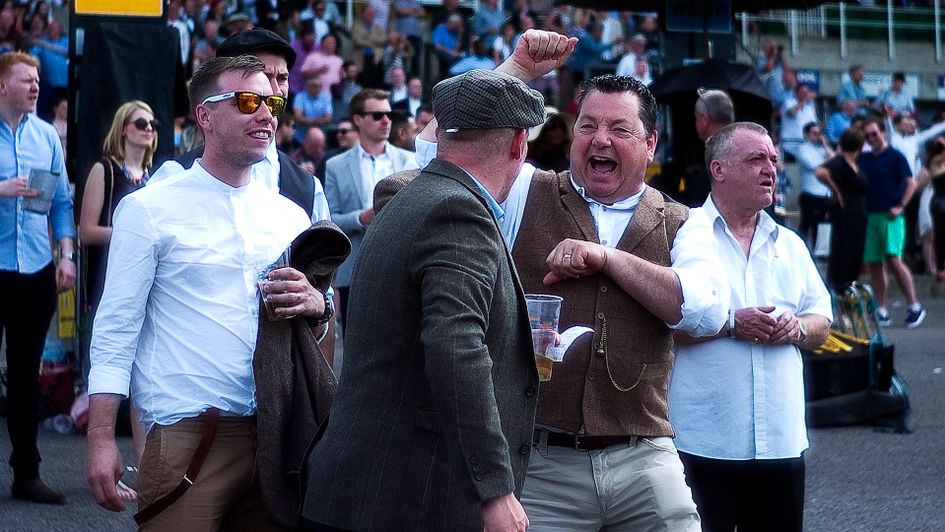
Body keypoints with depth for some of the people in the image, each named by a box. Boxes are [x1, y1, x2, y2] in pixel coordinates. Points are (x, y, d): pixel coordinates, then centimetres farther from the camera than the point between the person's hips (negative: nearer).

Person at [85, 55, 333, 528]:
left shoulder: (290, 216, 12)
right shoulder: (149, 210, -2)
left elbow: (321, 328, 16)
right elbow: (116, 329, -5)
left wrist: (317, 305, -8)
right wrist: (101, 439, -12)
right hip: (188, 438, -5)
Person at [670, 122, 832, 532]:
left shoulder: (790, 245, 17)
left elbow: (821, 325, 19)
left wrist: (797, 328, -4)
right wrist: (729, 324, -17)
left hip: (781, 439, 6)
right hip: (702, 438, -5)